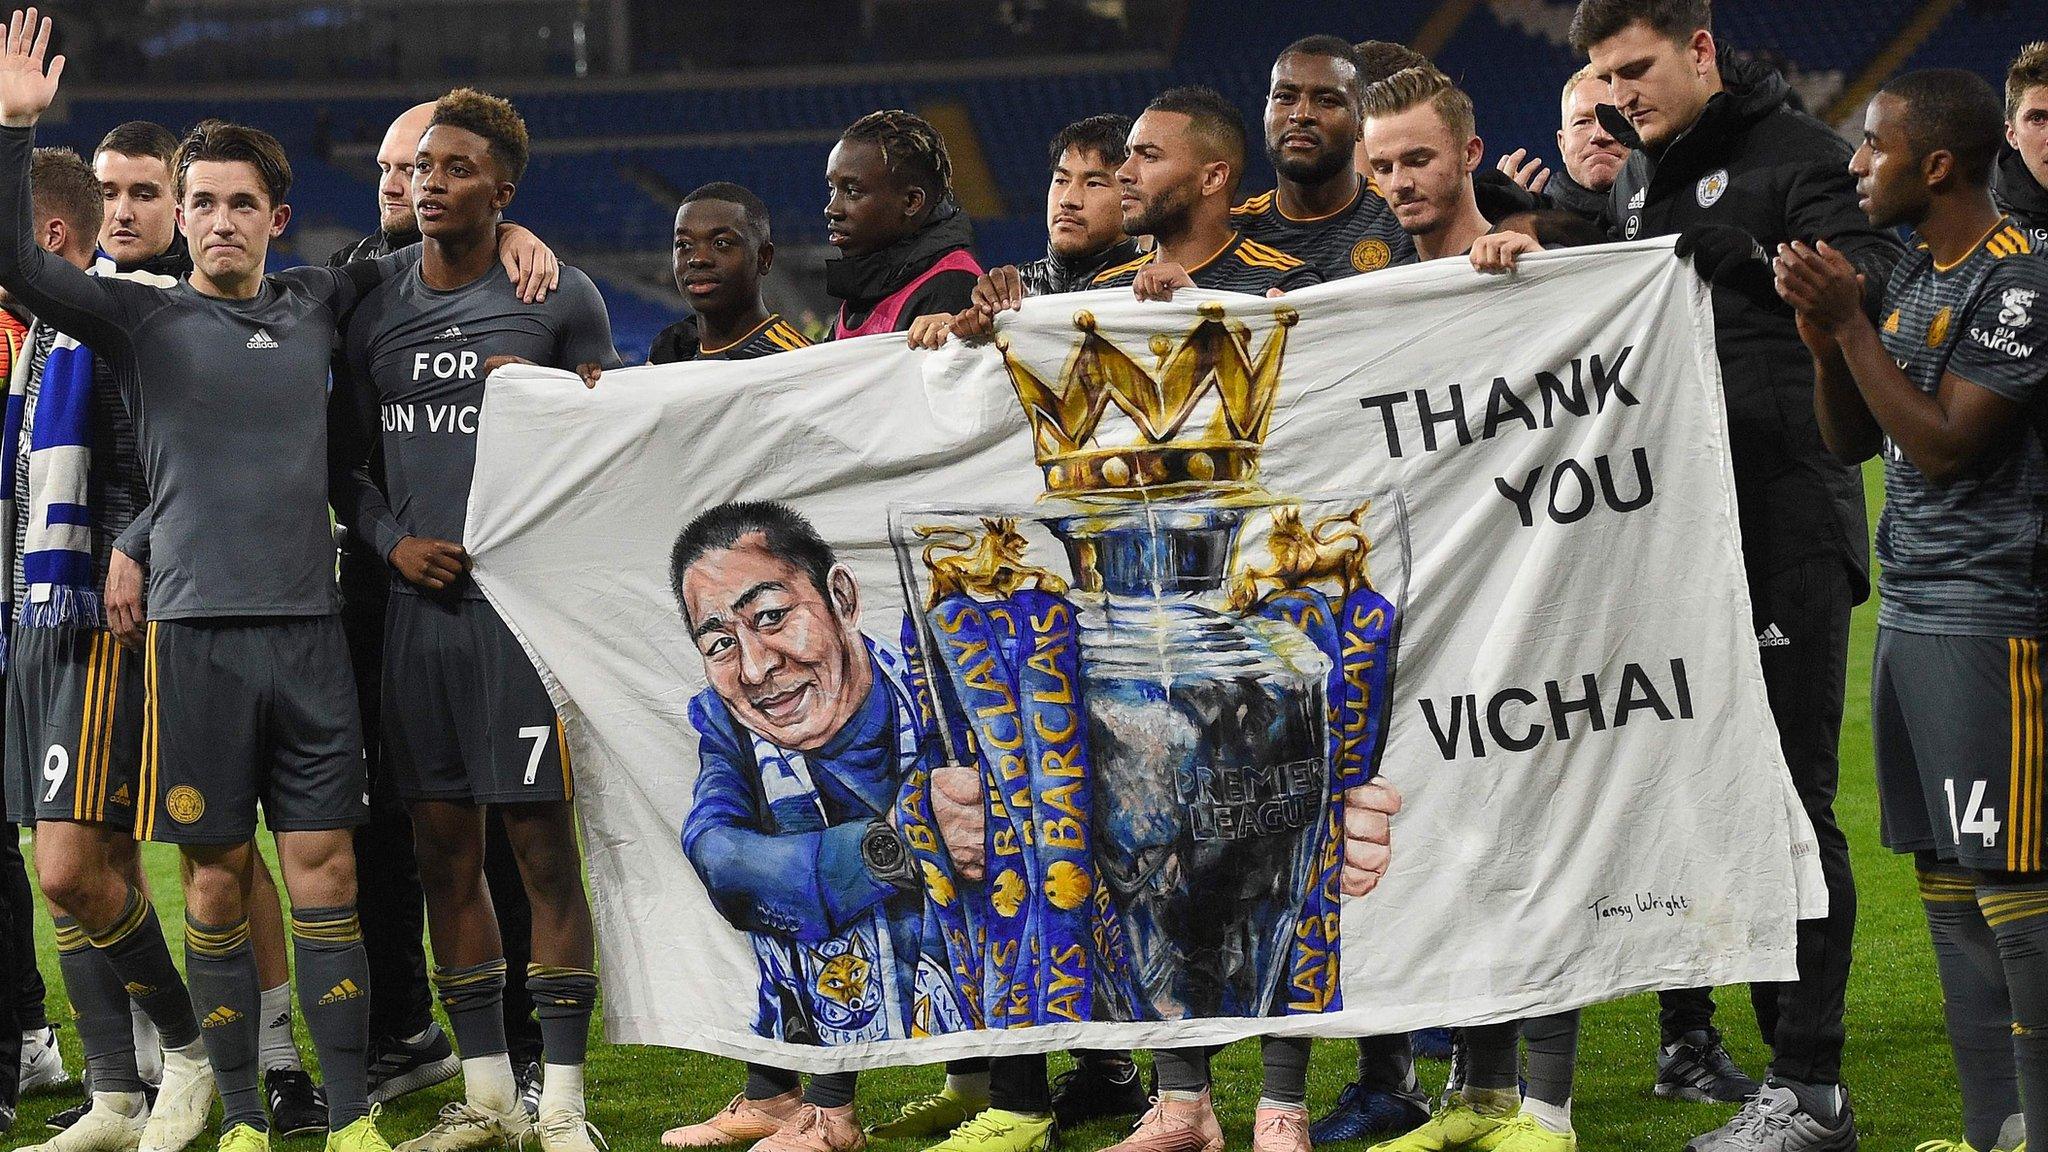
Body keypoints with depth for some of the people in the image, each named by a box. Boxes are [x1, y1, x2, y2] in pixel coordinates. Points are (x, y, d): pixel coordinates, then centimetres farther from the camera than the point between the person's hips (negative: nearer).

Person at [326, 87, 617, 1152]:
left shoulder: (561, 302, 1)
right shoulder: (376, 314, 12)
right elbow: (345, 461, 19)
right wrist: (391, 539, 3)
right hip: (419, 606, 5)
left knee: (543, 845, -5)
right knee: (443, 849, 7)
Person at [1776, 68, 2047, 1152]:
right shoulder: (1912, 270, 14)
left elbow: (1942, 445, -16)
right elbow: (1852, 441, 16)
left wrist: (1850, 322, -14)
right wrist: (1823, 338, -1)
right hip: (1909, 606, 9)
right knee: (1946, 879, 10)